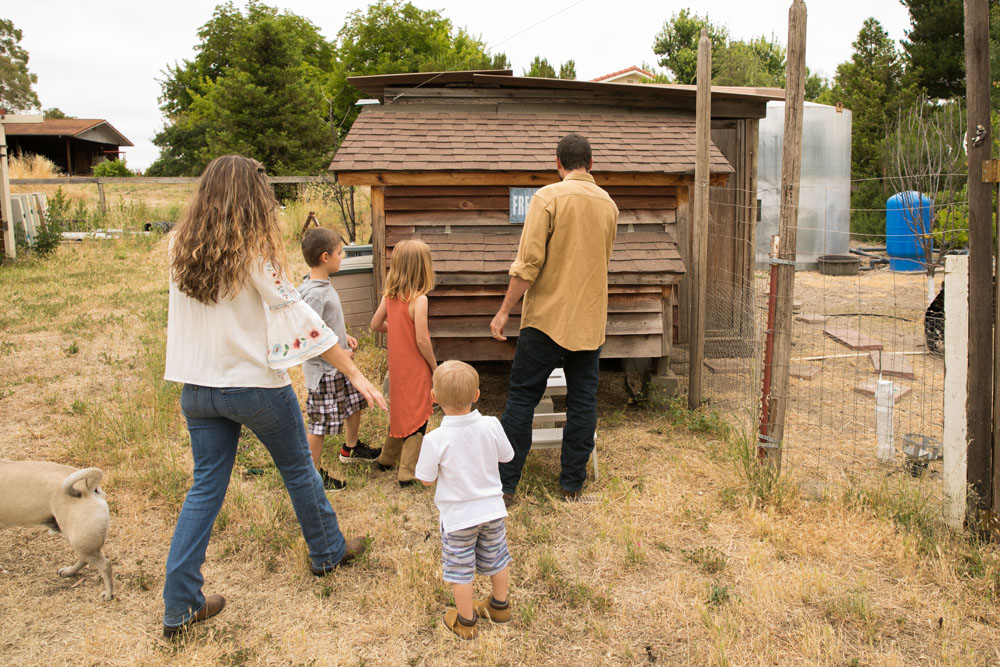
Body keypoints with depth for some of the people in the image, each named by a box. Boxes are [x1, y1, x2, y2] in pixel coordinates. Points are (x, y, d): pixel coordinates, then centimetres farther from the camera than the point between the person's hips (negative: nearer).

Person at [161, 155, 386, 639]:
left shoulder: (181, 249, -1)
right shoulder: (255, 254, -17)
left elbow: (177, 321, 7)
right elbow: (300, 318, -17)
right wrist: (357, 375, -14)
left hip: (198, 389, 5)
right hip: (256, 385, -5)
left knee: (205, 488, 13)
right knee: (299, 471, 17)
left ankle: (179, 605, 15)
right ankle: (327, 553, 37)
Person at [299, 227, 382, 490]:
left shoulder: (324, 285, 5)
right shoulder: (314, 293, -25)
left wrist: (345, 336, 8)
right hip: (323, 369, -10)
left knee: (355, 402, 23)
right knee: (320, 422, 1)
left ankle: (351, 448, 46)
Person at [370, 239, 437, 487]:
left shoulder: (389, 295, -1)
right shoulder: (418, 299, -22)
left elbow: (376, 324, 9)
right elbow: (422, 340, -22)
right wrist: (434, 366, -8)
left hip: (397, 365, 7)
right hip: (416, 370, -7)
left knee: (400, 412, 23)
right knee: (417, 419, 4)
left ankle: (387, 458, 37)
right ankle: (407, 473, 8)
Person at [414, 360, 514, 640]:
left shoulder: (435, 440, -25)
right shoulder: (491, 426, -16)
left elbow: (426, 480, -13)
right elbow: (506, 456, 0)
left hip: (458, 516, -4)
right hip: (492, 509, 4)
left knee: (460, 569, 15)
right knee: (495, 559, 24)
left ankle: (465, 622, 31)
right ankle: (500, 606, 44)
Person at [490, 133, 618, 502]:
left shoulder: (548, 197, -9)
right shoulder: (608, 204, 8)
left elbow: (529, 261, -16)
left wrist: (504, 310, -10)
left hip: (546, 317, -4)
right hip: (590, 320, 5)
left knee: (522, 397, 4)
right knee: (583, 399, 10)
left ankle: (504, 482, 8)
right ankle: (573, 482, 17)